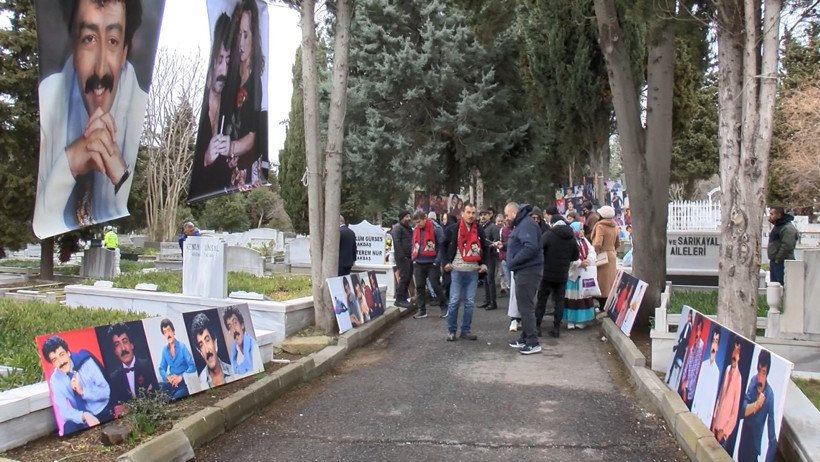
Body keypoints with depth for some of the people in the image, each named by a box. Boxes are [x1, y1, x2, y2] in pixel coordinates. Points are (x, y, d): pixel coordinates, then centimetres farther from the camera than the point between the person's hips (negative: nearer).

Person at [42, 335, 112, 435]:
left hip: (105, 411, -2)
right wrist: (84, 415, -31)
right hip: (83, 419, 2)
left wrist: (83, 391, -27)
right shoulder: (55, 380, -6)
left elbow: (106, 391, -11)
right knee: (69, 427, -29)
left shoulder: (86, 362, -13)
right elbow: (64, 411, -11)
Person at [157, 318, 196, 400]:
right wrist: (168, 377, -9)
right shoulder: (164, 349, 8)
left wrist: (181, 377, -22)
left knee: (176, 397, -34)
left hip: (184, 381, -5)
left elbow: (193, 367, -9)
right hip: (172, 382, 5)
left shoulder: (182, 346, -4)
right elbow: (161, 369, 12)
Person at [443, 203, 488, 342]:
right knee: (454, 301, -2)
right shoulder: (454, 229, -3)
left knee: (470, 302, 5)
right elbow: (445, 245, 7)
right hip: (457, 270, -3)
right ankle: (451, 330, 7)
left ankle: (466, 330, 14)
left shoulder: (479, 230, 6)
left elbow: (484, 248, 18)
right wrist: (446, 262, -2)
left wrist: (483, 263, 7)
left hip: (473, 271, 3)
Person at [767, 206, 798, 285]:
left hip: (782, 262, -11)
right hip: (775, 261, 11)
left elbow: (787, 246, -24)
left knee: (782, 285, -10)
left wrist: (778, 259, -20)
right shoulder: (777, 226, 18)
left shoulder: (788, 228, -16)